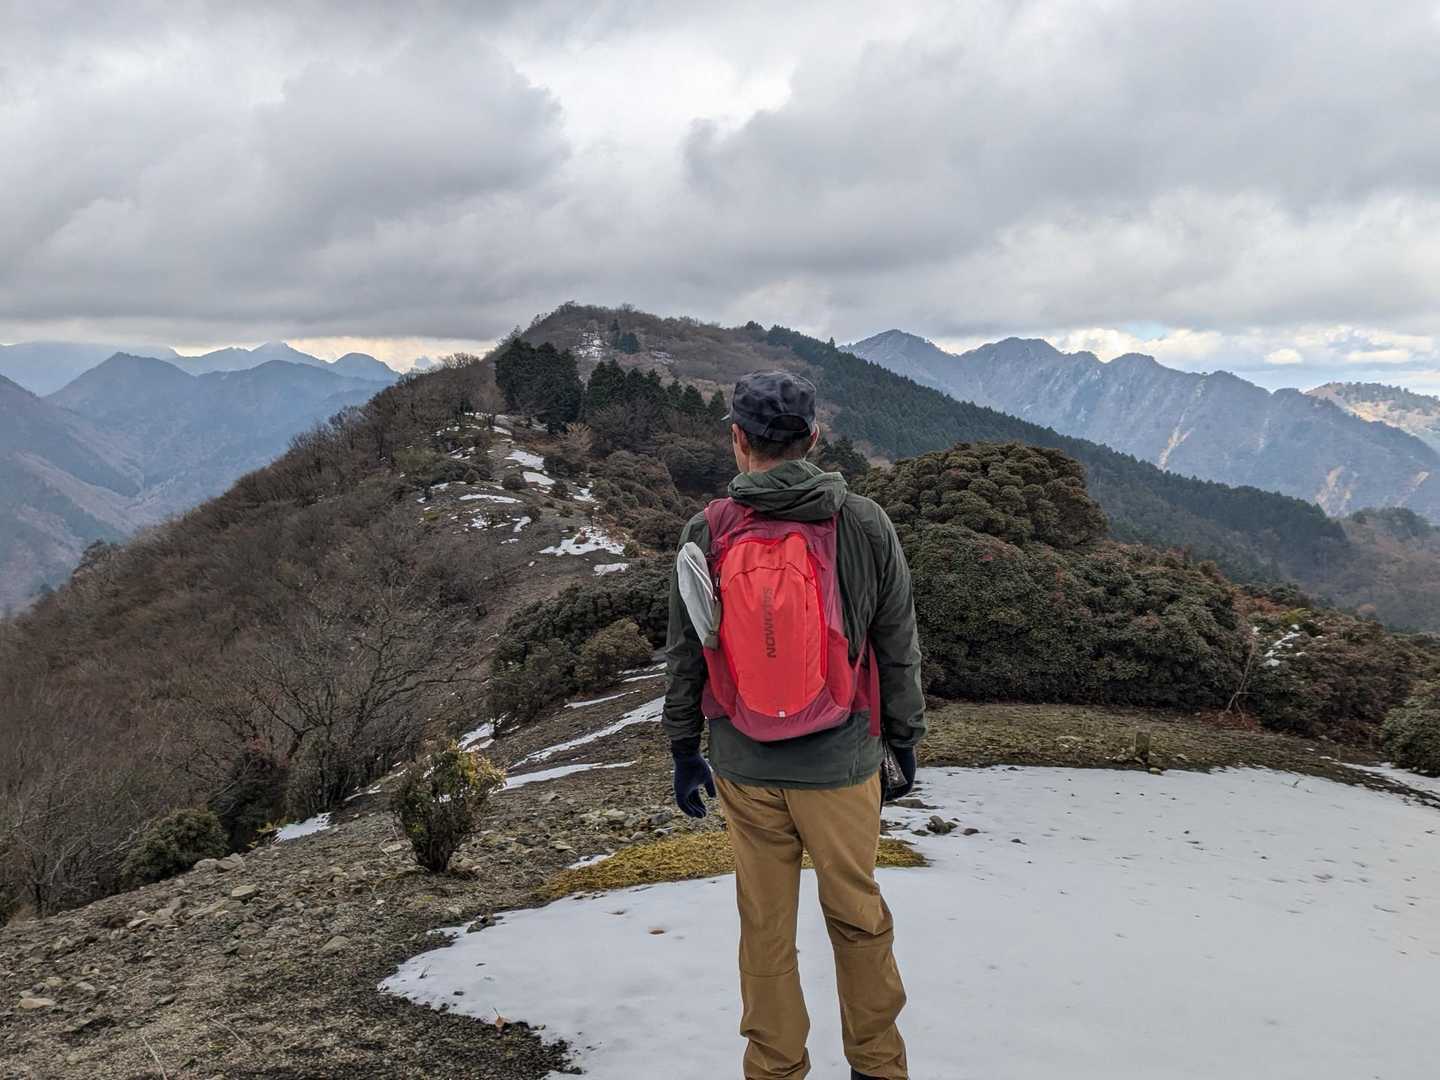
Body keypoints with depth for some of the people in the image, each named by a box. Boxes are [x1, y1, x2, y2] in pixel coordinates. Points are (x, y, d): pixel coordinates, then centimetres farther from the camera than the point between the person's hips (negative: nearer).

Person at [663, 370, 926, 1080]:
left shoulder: (706, 532, -5)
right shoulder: (864, 525, -7)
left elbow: (684, 656, 1)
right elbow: (897, 648, 0)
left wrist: (684, 750, 13)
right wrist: (904, 738, 13)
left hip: (744, 767, 1)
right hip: (841, 762, 0)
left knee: (765, 924, 13)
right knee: (857, 915, 16)